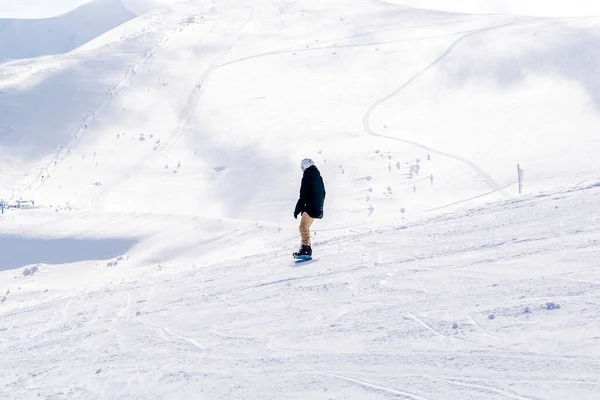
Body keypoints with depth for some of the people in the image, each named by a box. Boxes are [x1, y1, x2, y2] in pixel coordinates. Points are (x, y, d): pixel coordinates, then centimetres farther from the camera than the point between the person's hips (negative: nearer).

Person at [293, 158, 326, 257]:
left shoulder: (307, 178, -12)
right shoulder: (319, 177, 14)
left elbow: (303, 196, -15)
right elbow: (322, 194, 20)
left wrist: (297, 209, -9)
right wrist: (320, 209, 27)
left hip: (310, 208, -9)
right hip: (317, 208, 9)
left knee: (303, 227, -11)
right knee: (305, 227, 17)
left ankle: (306, 248, -22)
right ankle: (307, 249, 18)